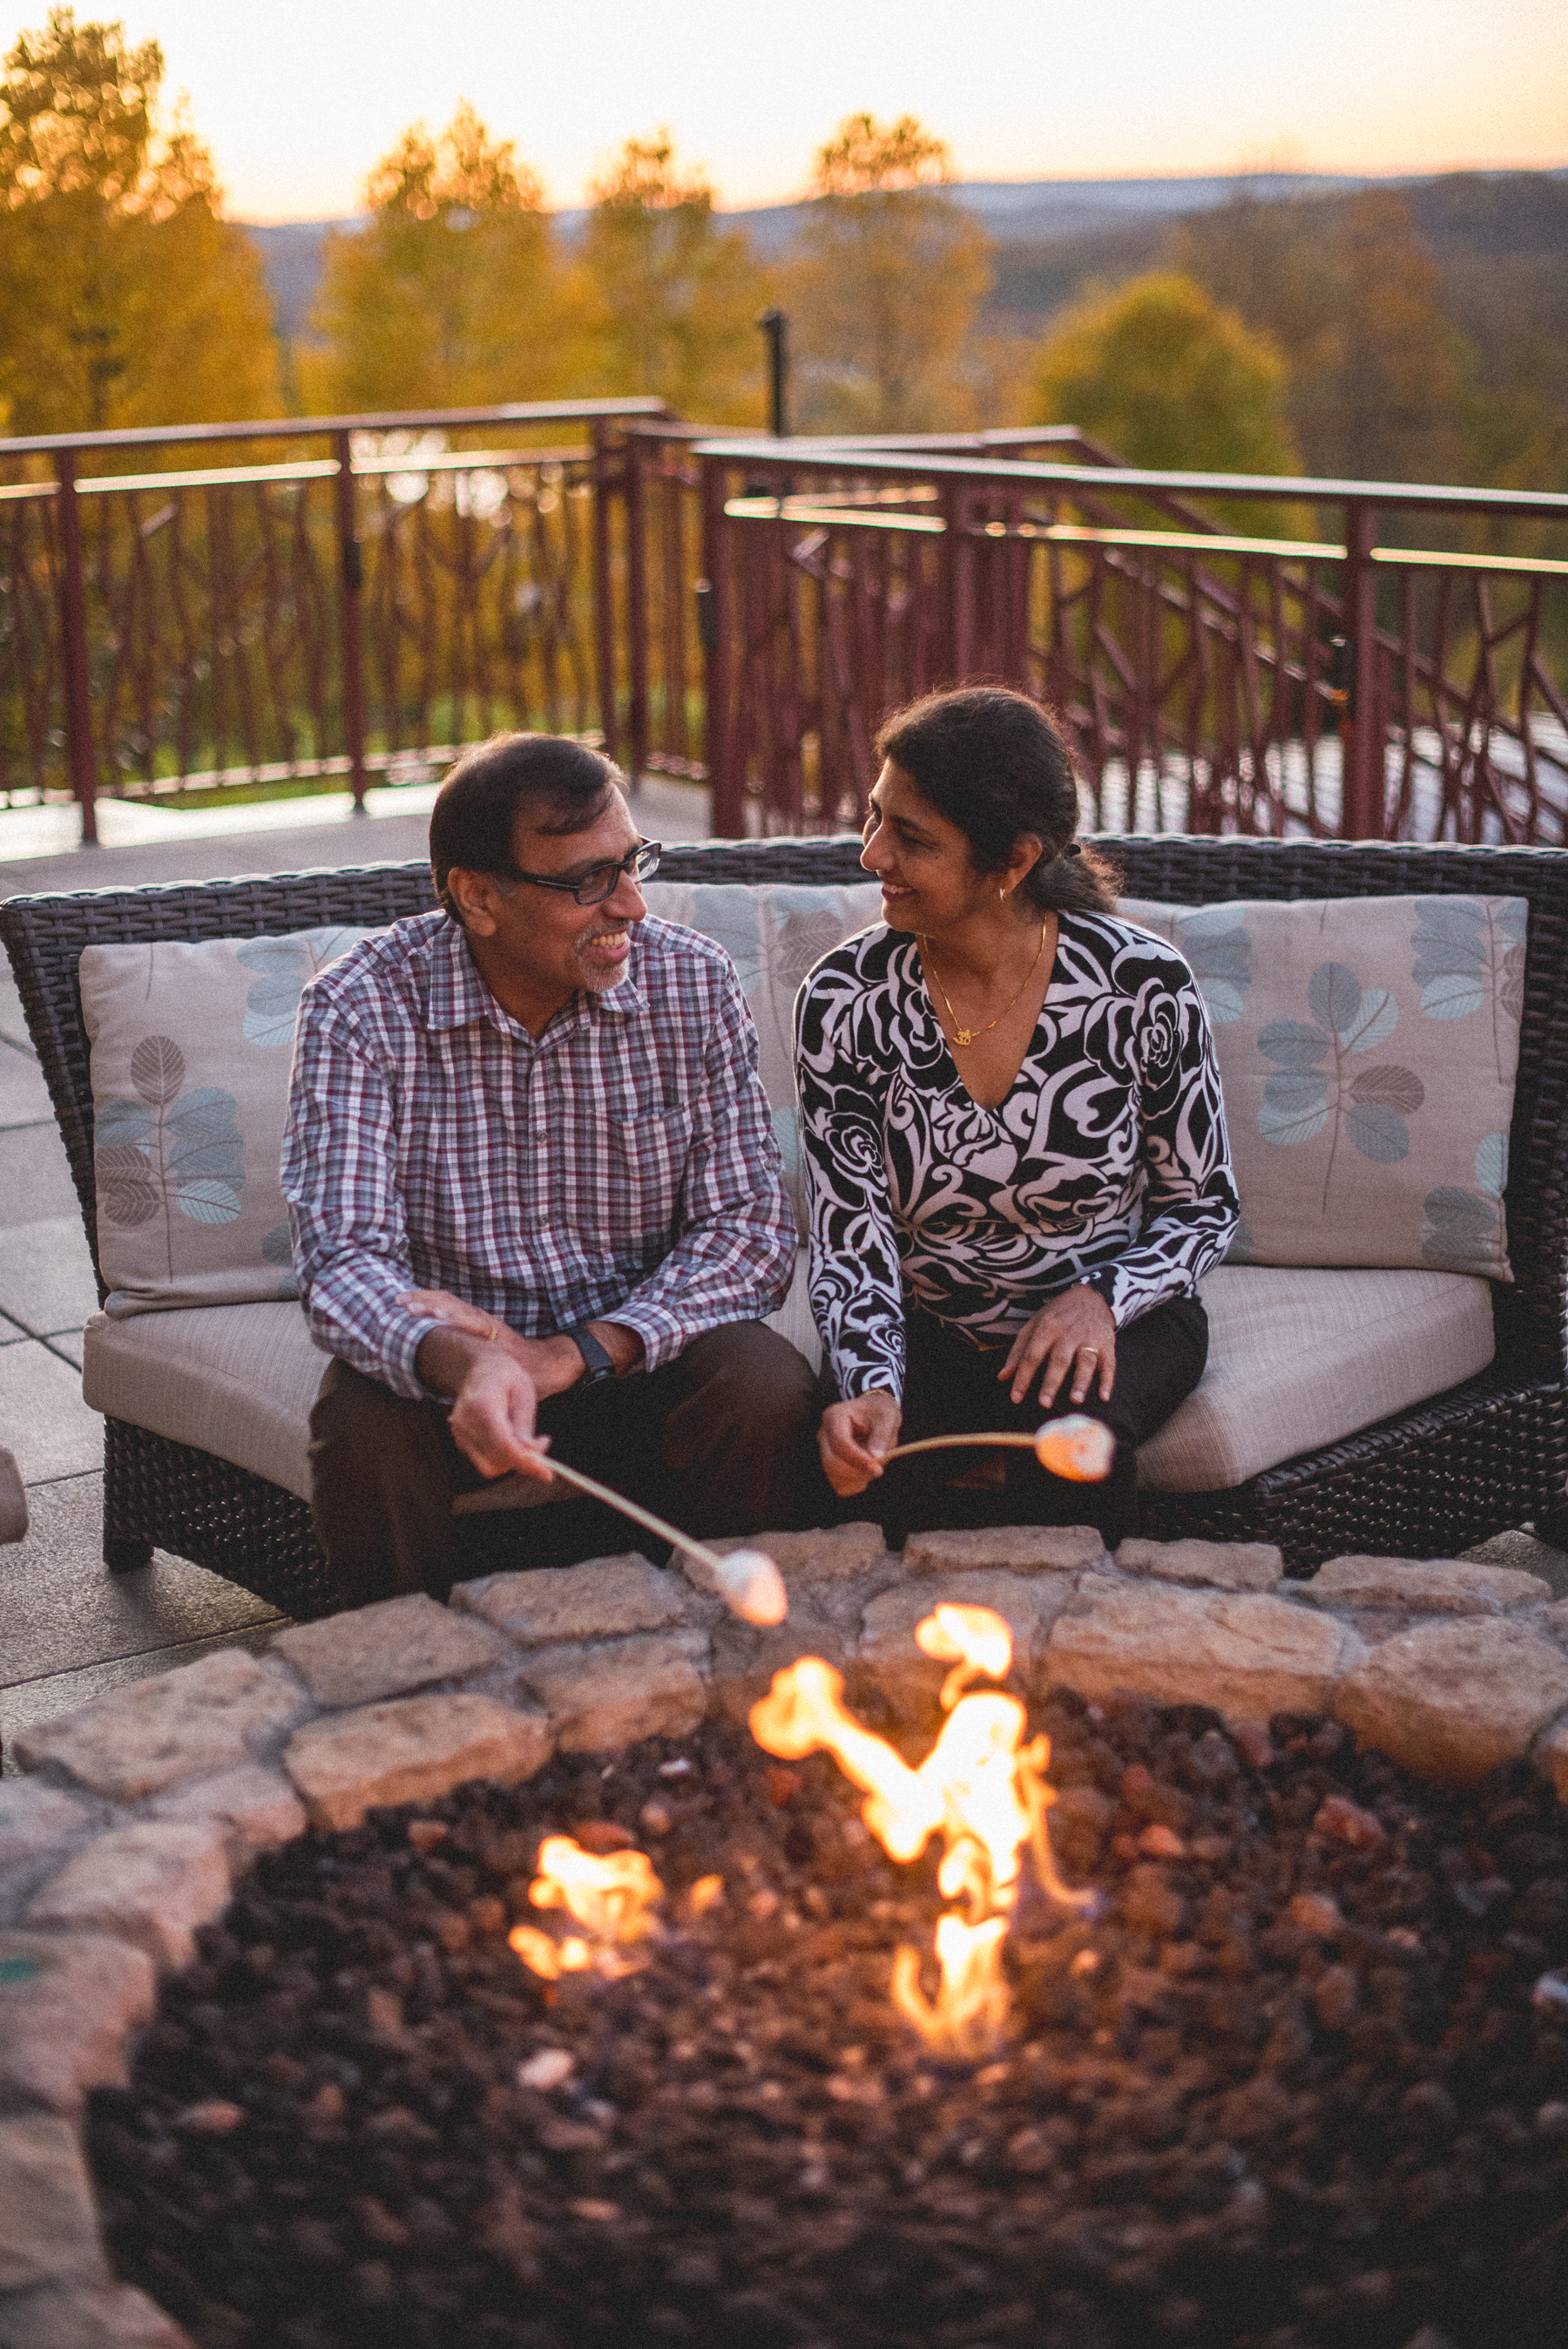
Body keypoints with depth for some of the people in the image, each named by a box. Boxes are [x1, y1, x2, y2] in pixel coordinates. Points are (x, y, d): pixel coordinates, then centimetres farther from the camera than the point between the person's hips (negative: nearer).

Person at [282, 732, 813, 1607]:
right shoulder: (362, 1007, -13)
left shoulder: (696, 984, -7)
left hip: (636, 1350, 1)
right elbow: (344, 1261, -21)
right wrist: (461, 1364, -44)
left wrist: (572, 1356, -25)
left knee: (766, 1394, -27)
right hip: (446, 1360, -1)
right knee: (363, 1432, -31)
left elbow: (751, 1233, -10)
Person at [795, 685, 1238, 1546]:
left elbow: (1202, 1207, 0)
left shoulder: (1142, 984, -13)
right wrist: (871, 1389, -30)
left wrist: (1099, 1299, -19)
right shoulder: (844, 1000, -11)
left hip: (1112, 1316, 0)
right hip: (925, 1331, 0)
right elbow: (851, 1249, -10)